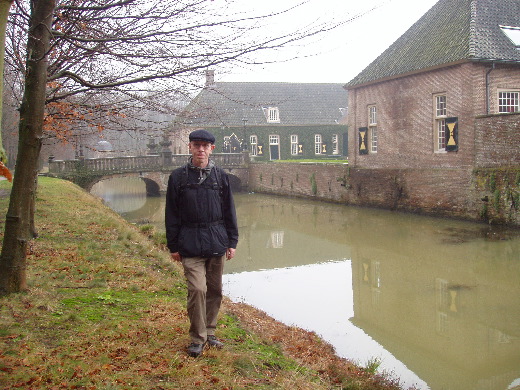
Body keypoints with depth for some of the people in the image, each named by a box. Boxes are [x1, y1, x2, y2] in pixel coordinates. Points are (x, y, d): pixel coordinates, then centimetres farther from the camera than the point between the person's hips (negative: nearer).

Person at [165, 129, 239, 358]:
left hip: (217, 243, 3)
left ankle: (210, 332, 26)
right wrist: (173, 246, 2)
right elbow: (171, 214, 4)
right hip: (191, 244, -3)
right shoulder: (178, 177, 2)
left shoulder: (220, 176, 7)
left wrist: (232, 242, 7)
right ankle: (198, 338, 3)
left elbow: (229, 211, 11)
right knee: (197, 289, -12)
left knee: (215, 290, 9)